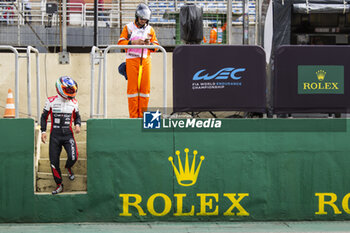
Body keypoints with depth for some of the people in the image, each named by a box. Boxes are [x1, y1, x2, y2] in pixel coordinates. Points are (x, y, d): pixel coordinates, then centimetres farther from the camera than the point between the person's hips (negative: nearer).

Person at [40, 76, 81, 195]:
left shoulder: (73, 102, 4)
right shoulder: (51, 101, -3)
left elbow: (77, 116, 18)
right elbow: (44, 117, 7)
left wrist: (77, 125, -3)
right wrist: (43, 131, 0)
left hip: (68, 135, 1)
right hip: (55, 135, -1)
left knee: (73, 157, -19)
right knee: (54, 161, 0)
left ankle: (68, 167, 18)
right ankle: (59, 185, 17)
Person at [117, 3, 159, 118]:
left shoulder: (150, 30, 15)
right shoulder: (128, 28, 7)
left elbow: (156, 46, 15)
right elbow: (121, 42, 0)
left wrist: (150, 44, -7)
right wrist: (133, 42, -13)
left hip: (145, 60, 2)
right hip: (132, 61, -2)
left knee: (145, 86, -2)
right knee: (132, 87, -4)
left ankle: (142, 114, 5)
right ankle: (133, 115, -2)